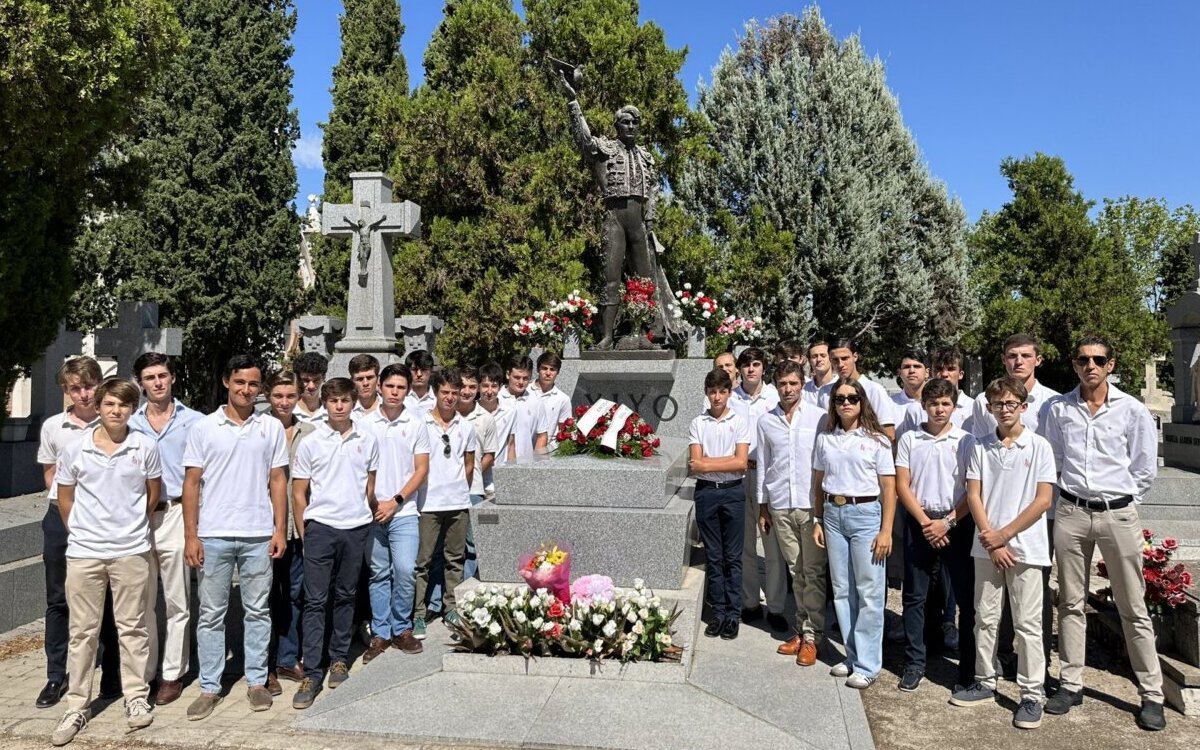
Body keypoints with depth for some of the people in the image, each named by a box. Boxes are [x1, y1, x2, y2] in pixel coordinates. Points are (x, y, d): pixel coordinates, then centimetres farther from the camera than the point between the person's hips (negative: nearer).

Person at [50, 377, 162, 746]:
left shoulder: (145, 447, -5)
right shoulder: (75, 449, -3)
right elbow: (65, 499, 8)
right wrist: (80, 533, 10)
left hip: (131, 551, -1)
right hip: (83, 551, 1)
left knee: (132, 628, 9)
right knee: (83, 631, 9)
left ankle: (136, 698, 22)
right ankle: (77, 707, 20)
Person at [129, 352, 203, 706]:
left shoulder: (194, 421, 0)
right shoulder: (130, 424, 9)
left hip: (176, 514, -3)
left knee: (176, 603, 4)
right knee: (142, 601, 11)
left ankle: (172, 674, 14)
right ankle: (143, 672, 23)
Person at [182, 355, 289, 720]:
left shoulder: (272, 427, 4)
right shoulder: (203, 428, 1)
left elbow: (278, 481, 5)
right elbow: (191, 483, 1)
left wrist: (280, 530, -1)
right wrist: (190, 535, -4)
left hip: (258, 535, 1)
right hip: (213, 535, 0)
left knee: (257, 611, 9)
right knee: (211, 614, 7)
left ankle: (256, 681, 21)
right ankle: (209, 688, 18)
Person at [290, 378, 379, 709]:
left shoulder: (368, 440, 4)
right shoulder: (310, 443, -2)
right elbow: (299, 493, 3)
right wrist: (303, 532, 1)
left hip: (356, 527, 2)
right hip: (320, 526, -2)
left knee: (345, 597, 13)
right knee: (315, 601, -2)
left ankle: (339, 659, 27)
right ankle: (312, 674, 4)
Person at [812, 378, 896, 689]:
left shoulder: (876, 440, -2)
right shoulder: (824, 439, 8)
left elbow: (889, 488, -3)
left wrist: (886, 530, -8)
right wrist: (818, 521, 8)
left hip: (865, 514, -4)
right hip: (833, 514, 4)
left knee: (869, 592, -1)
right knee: (841, 590, 9)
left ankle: (867, 665, 8)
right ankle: (853, 656, 21)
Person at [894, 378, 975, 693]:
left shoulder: (965, 441, 1)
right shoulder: (908, 440, 5)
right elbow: (902, 486, 2)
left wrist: (948, 522, -11)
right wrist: (924, 522, -8)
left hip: (957, 523, -1)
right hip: (919, 522, 1)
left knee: (966, 595, 2)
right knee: (914, 596, 5)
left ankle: (969, 664, 15)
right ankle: (914, 663, 15)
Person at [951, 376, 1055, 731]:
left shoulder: (1039, 446, -4)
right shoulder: (980, 447, 4)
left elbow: (1043, 500, -7)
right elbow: (974, 496, 2)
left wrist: (1004, 534, -11)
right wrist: (991, 542, -8)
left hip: (1026, 547, -3)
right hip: (987, 547, 3)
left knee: (1027, 623, 3)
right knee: (985, 618, 12)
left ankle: (1031, 695, 13)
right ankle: (985, 682, 25)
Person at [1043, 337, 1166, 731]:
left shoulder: (1132, 410, -3)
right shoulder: (1059, 409, 3)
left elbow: (1145, 468, 2)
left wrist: (1118, 499, 3)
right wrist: (1071, 491, 7)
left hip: (1118, 514, -2)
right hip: (1071, 513, 2)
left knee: (1133, 608, 4)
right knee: (1071, 603, 9)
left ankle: (1152, 695, 15)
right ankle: (1071, 684, 19)